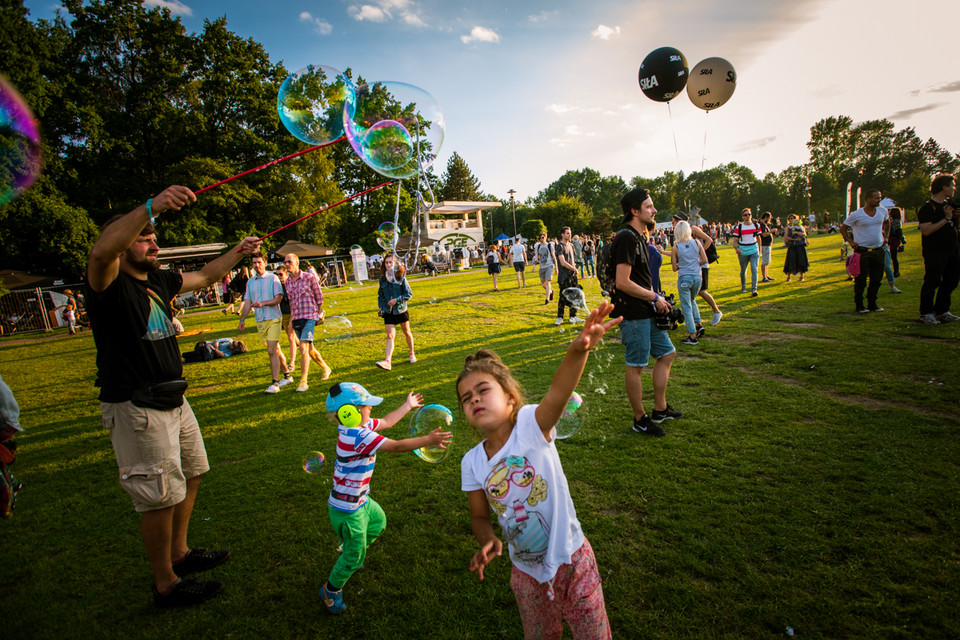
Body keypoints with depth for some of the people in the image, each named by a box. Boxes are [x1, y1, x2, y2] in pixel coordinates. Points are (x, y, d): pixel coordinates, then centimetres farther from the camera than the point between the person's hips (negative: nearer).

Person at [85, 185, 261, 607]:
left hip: (172, 401, 9)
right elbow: (101, 251, -39)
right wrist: (152, 206, -50)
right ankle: (166, 585, 18)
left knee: (191, 473, 21)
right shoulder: (110, 284, -16)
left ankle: (180, 553, 40)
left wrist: (239, 252, 21)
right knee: (161, 497, 0)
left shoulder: (158, 281, 8)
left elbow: (205, 276, 24)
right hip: (136, 409, -9)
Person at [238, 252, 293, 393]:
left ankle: (275, 383, -10)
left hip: (273, 319, -5)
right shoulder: (250, 282, 13)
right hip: (259, 321, 6)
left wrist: (263, 303, -24)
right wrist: (242, 319, 8)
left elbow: (278, 298, -11)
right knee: (276, 350, 13)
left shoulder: (273, 278, -4)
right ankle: (287, 375, 26)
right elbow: (247, 302, 15)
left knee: (272, 351, -12)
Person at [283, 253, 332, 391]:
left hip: (309, 317, -6)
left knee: (303, 347, -17)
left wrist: (319, 314, 6)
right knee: (309, 349, 15)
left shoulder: (309, 277, -8)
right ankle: (326, 368, 37)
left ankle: (303, 381, -15)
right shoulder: (287, 281, 8)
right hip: (296, 318, 6)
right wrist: (292, 318, 18)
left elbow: (319, 297, 1)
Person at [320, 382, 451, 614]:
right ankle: (331, 590, 34)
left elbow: (386, 422, 13)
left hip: (359, 499, 9)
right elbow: (396, 447, -35)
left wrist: (408, 405, 21)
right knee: (354, 555, 9)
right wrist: (428, 440, -32)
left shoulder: (359, 426, -5)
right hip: (347, 509, -9)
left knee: (378, 521, 30)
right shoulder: (358, 436, -34)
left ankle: (351, 557, 50)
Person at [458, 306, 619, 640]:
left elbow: (557, 394, -42)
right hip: (527, 573, 4)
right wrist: (488, 541, -18)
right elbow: (480, 516, 5)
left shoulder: (531, 426, -21)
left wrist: (578, 350, -61)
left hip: (572, 560, -3)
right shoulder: (472, 464, -9)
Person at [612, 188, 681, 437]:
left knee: (667, 353, 17)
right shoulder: (627, 238, -17)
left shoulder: (637, 237, 15)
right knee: (636, 365, 1)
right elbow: (623, 282, -24)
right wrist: (654, 298, -15)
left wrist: (656, 298, 9)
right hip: (633, 313, -11)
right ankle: (640, 419, 15)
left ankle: (660, 409, 28)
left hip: (647, 312, 11)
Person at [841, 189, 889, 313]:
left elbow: (886, 223, 28)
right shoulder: (856, 215, -8)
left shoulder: (883, 211, 7)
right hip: (862, 251, -5)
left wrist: (885, 236, 16)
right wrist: (851, 241, -7)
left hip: (878, 250, 5)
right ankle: (859, 305, 10)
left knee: (877, 279, 8)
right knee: (860, 280, -1)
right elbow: (842, 228, 2)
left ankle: (872, 303, 21)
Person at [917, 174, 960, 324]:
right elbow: (926, 230, -22)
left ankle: (942, 311, 24)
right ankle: (926, 313, 5)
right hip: (935, 253, -8)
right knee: (932, 282, -3)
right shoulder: (927, 207, -12)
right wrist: (946, 218, -20)